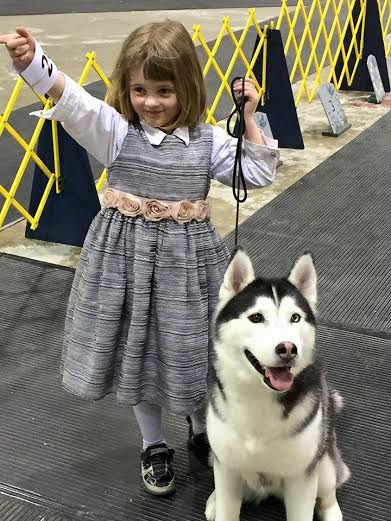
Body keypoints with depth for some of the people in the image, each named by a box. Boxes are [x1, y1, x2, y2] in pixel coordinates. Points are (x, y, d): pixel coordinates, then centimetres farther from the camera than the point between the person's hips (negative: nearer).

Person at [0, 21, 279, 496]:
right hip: (127, 257, 0)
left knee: (190, 348, 12)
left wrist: (248, 117, -10)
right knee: (135, 348, 12)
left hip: (186, 259, 0)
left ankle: (201, 430, 42)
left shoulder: (208, 140, -3)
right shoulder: (116, 130, -9)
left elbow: (258, 173, -1)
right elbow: (70, 100, -26)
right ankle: (153, 444, 33)